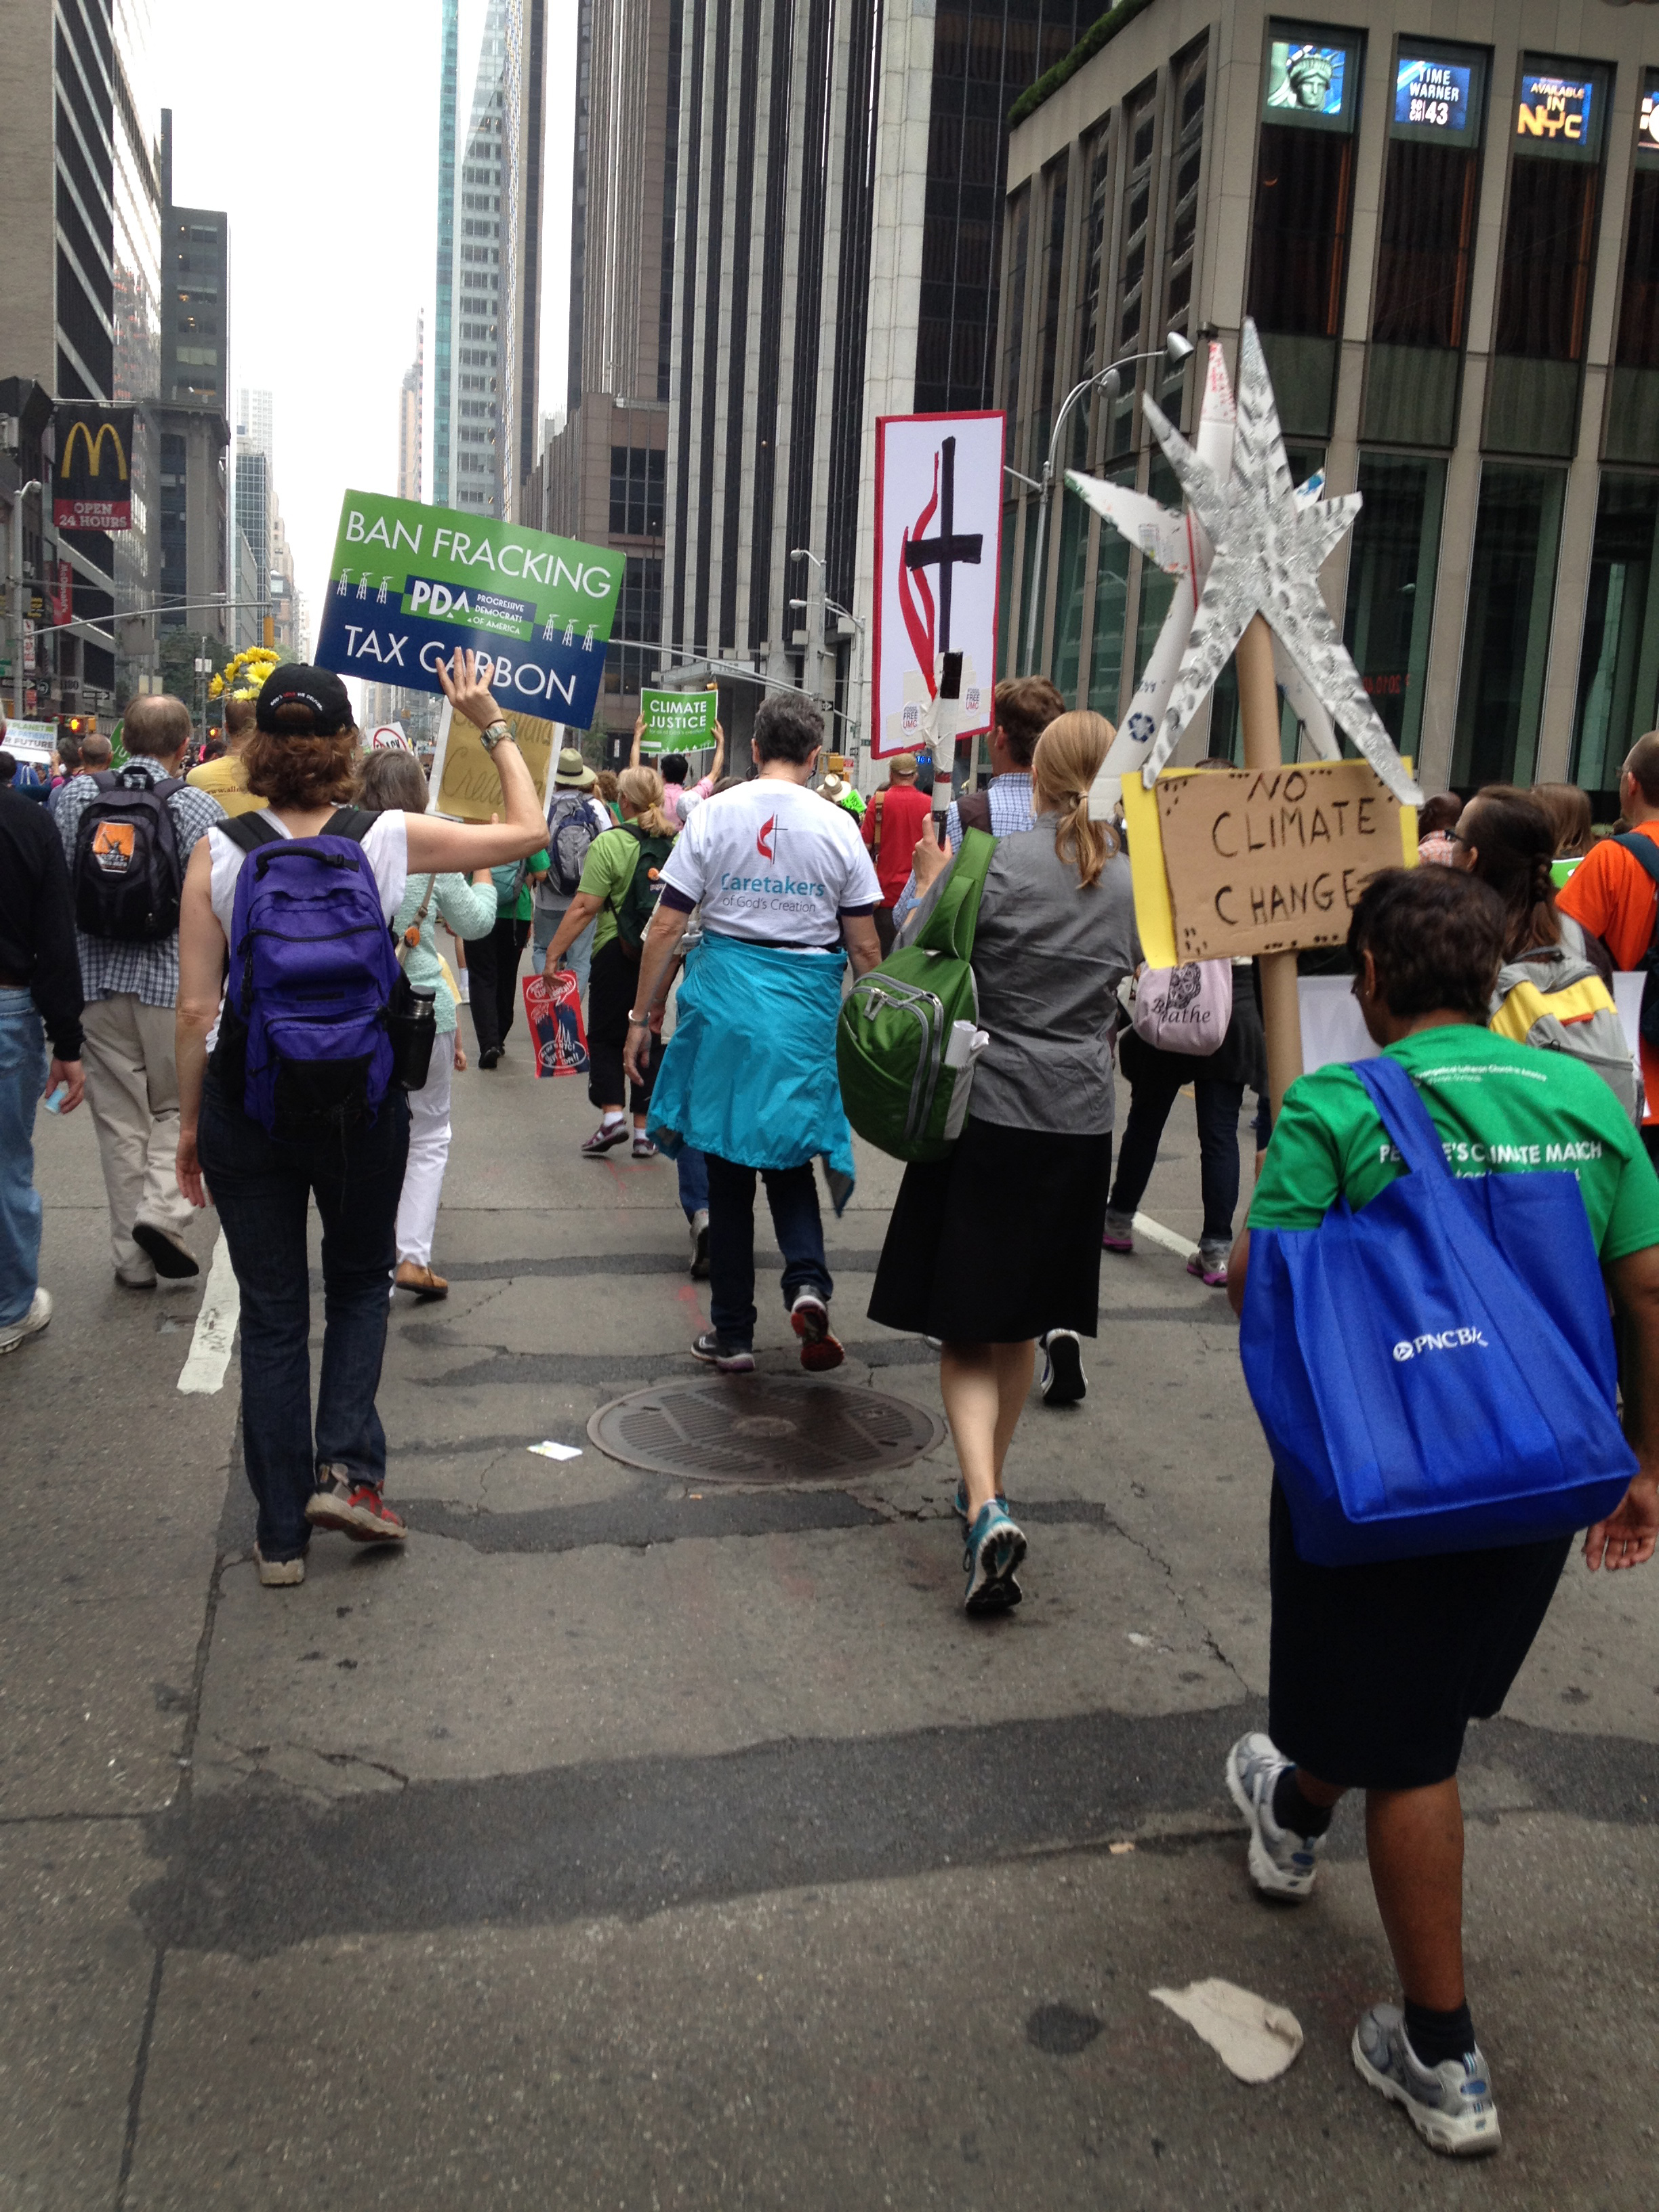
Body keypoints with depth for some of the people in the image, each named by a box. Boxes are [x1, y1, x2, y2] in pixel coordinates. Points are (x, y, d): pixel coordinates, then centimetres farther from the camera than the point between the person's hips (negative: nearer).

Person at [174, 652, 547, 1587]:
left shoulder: (219, 850, -6)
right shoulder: (389, 838, -7)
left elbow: (197, 1007, -5)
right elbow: (528, 829, 6)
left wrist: (191, 1122, 6)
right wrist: (493, 723, 14)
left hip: (246, 1096, 1)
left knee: (272, 1313, 11)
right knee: (361, 1284, 23)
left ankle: (283, 1535, 18)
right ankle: (347, 1465, 7)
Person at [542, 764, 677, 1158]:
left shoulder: (609, 844, -14)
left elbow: (585, 907, -18)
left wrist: (554, 953, -13)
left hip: (617, 952, -4)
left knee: (605, 1036, 11)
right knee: (649, 1037, 12)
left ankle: (612, 1113, -5)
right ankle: (643, 1131, 12)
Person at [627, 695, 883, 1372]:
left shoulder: (712, 816, -2)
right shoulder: (838, 827, -1)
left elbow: (666, 927, -3)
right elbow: (865, 946, 1)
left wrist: (643, 1017, 6)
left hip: (724, 1002, 0)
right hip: (806, 1010, 0)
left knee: (729, 1168, 10)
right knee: (788, 1154, 17)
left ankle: (732, 1334, 18)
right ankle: (808, 1279, -10)